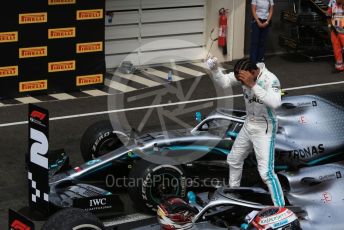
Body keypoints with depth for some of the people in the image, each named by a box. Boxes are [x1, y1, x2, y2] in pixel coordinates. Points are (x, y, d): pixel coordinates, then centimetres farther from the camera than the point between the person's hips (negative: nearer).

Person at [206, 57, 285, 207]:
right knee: (233, 159, 24)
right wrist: (214, 69, -28)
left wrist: (252, 85, -47)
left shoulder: (270, 79, -30)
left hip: (264, 129, -8)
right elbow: (224, 82, -8)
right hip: (248, 125, 8)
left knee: (266, 172, -15)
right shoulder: (243, 74, -10)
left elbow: (275, 103, -44)